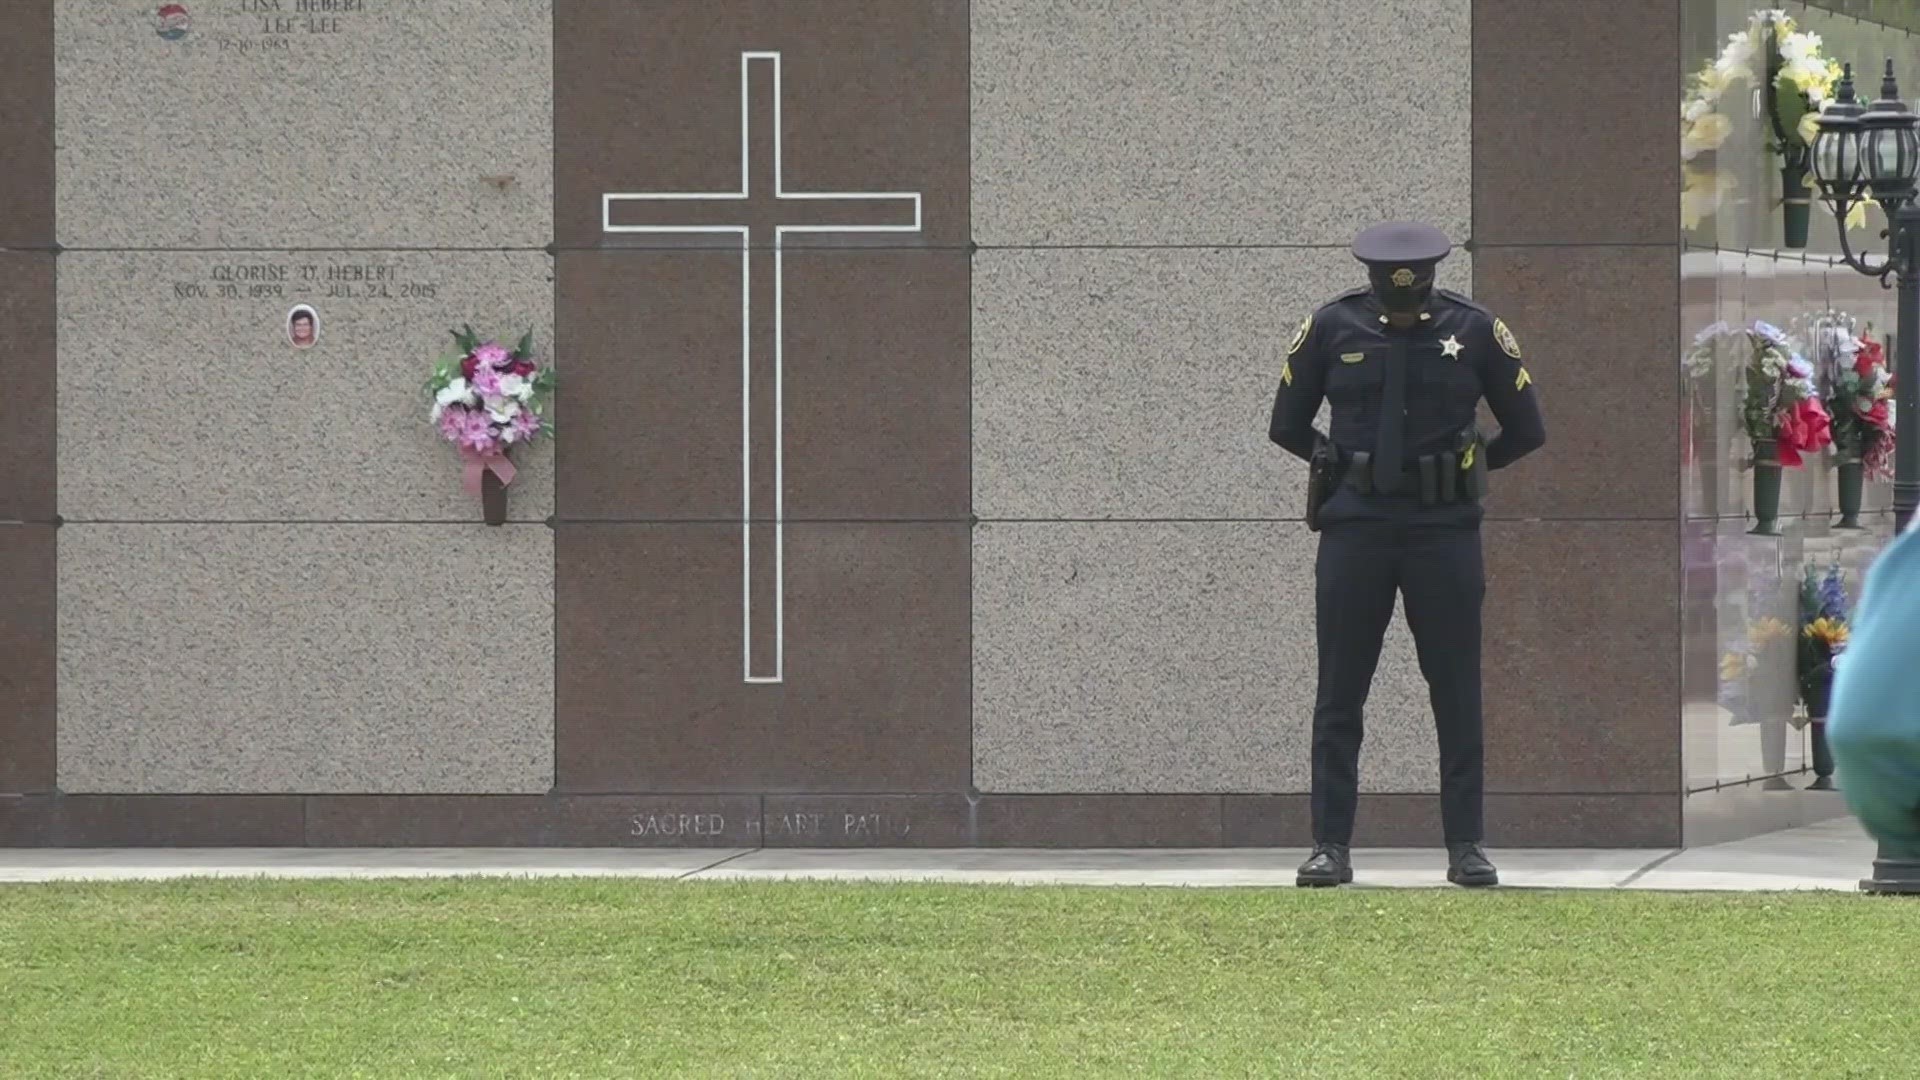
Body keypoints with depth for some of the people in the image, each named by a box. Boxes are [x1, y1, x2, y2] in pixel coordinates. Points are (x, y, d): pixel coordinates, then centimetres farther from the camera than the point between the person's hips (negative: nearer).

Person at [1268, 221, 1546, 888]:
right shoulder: (1332, 329, 1)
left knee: (1457, 693, 0)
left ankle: (1466, 847, 5)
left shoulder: (1473, 331, 0)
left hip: (1444, 532, 0)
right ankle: (1330, 846, 3)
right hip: (1354, 528, 0)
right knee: (1339, 694, 0)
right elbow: (1288, 426, 13)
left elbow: (1526, 431, 11)